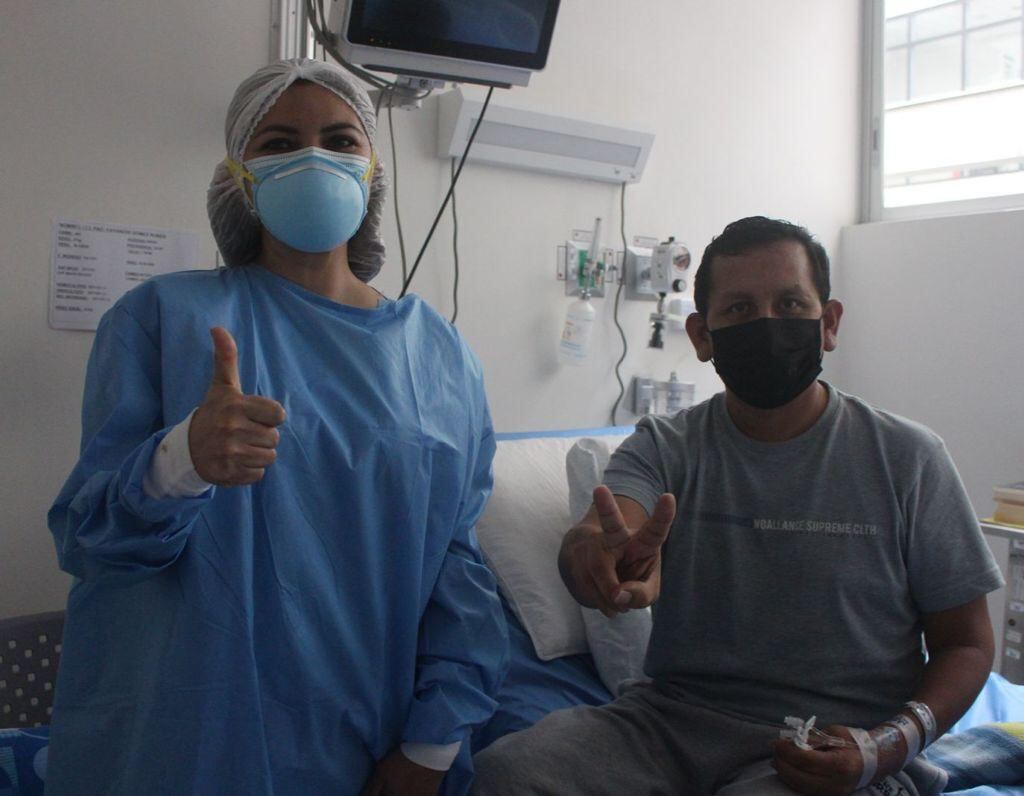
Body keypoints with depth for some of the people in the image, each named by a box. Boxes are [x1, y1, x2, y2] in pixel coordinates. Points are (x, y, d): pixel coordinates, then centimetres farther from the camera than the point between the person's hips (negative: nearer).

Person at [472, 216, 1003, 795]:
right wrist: (603, 554, -44)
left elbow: (967, 643, 5)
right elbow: (595, 535, -18)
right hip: (674, 715, 2)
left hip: (834, 746, -1)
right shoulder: (665, 447, 3)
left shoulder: (905, 458, 0)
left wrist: (887, 745, -14)